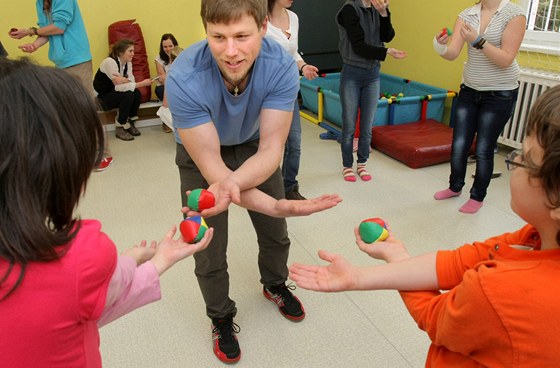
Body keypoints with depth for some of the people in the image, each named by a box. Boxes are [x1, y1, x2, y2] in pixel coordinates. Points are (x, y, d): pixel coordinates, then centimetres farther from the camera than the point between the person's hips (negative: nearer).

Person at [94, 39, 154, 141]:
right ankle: (120, 128, -15)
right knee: (128, 95, -29)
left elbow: (131, 81, -13)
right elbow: (118, 87, -30)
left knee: (136, 93, -20)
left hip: (114, 93, 6)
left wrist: (124, 80, -37)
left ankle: (130, 122, 0)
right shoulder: (110, 62, -26)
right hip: (102, 97, -6)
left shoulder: (128, 62, -3)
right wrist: (142, 83, -30)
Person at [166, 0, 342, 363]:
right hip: (201, 152, -2)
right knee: (209, 251, -2)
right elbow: (211, 165, -35)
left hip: (255, 148, 2)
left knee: (276, 233, 14)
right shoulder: (184, 78, -37)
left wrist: (229, 185, -54)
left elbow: (271, 150, -32)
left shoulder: (281, 67, -32)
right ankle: (222, 319, 29)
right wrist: (277, 206, -48)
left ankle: (275, 285, 48)